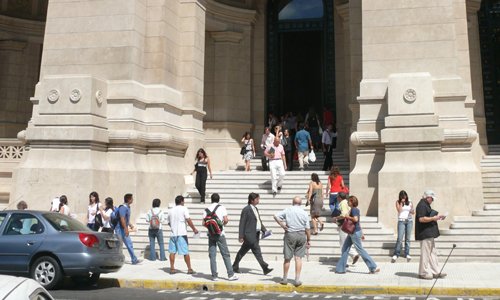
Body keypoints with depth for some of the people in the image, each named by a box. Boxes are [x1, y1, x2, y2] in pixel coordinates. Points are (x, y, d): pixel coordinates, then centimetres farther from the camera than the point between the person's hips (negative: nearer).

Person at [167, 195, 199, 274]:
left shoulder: (171, 210, 13)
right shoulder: (183, 208, -4)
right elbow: (188, 220, -12)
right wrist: (194, 229, -3)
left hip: (173, 233, 5)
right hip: (182, 233, -5)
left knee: (172, 252, 8)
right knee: (185, 252, 0)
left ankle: (172, 269, 9)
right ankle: (189, 269, 4)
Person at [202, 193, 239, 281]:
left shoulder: (207, 209, 6)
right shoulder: (221, 207, -2)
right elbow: (226, 220, -10)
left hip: (211, 234, 3)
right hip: (220, 234, -3)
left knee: (212, 255, 6)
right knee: (225, 254, 2)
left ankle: (214, 275, 6)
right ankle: (230, 275, 2)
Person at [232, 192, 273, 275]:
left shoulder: (255, 209, 16)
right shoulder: (246, 209, -10)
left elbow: (259, 221, 23)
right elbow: (242, 223, -11)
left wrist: (264, 230, 12)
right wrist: (241, 236, -13)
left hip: (256, 234, 9)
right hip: (250, 234, -9)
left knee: (243, 251, 14)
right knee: (257, 251, -6)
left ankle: (235, 267, 23)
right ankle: (265, 268, -3)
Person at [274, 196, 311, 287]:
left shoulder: (287, 210, -1)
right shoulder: (304, 213, 1)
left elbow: (276, 216, -8)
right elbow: (307, 229, 1)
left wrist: (282, 225, -1)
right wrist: (308, 240, 10)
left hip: (290, 234, -1)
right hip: (301, 235, 1)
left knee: (287, 258, 8)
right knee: (298, 258, 5)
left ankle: (285, 278, 18)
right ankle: (297, 279, 2)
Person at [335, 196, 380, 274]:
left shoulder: (353, 209, -15)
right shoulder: (355, 209, 14)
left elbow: (355, 219, -31)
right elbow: (358, 222, 19)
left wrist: (348, 217, -15)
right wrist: (361, 233, 23)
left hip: (355, 233, -10)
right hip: (352, 233, 10)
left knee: (360, 250, -3)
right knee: (345, 249, 10)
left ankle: (373, 268, 4)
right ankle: (341, 269, 14)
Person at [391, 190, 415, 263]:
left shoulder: (410, 202, 9)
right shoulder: (398, 202, 4)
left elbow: (413, 213, 14)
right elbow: (399, 210, -10)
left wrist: (412, 211, -8)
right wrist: (401, 202, -9)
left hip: (409, 221, 3)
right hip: (401, 221, -2)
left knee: (407, 238, 5)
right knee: (400, 238, -9)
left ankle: (407, 254, 11)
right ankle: (396, 254, -3)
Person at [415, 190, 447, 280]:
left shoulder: (426, 205, 18)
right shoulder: (422, 206, -16)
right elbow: (421, 219, -24)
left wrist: (437, 216, 15)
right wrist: (433, 218, -18)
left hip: (429, 234, 11)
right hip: (425, 233, -11)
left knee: (433, 252, 14)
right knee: (425, 253, -4)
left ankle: (435, 272, 21)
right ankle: (423, 273, 5)